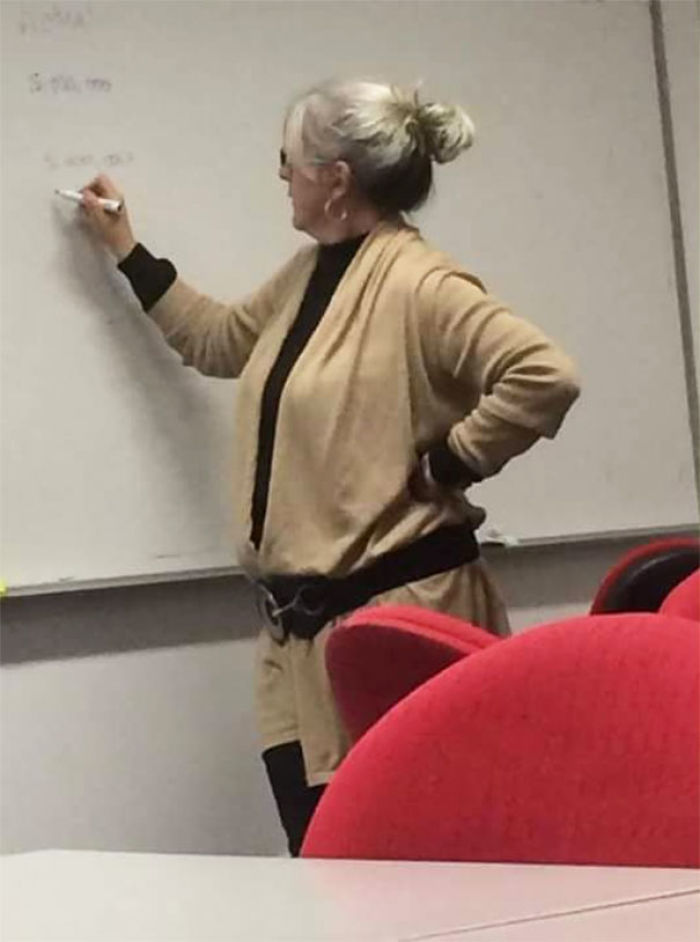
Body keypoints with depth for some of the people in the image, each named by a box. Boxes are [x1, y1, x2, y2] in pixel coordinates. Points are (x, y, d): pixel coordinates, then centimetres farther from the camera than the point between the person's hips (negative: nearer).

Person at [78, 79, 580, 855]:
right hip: (302, 626, 9)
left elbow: (545, 376, -24)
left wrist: (446, 463, -17)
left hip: (394, 617, -9)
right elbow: (221, 341, 33)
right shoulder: (308, 275, 14)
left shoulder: (419, 286, -15)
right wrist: (125, 250, 34)